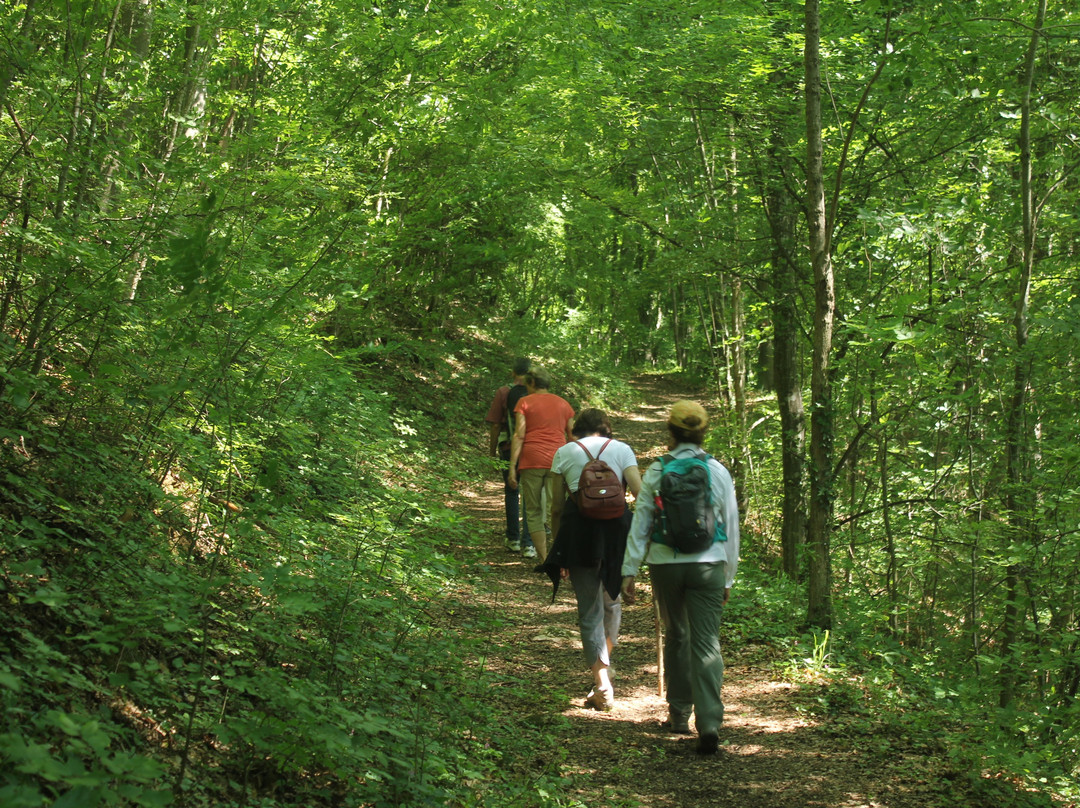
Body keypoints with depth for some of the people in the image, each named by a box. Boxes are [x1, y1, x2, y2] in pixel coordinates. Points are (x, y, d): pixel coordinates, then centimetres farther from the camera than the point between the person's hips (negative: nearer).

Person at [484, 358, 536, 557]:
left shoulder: (503, 393, -4)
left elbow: (495, 426, -4)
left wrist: (492, 452, 6)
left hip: (509, 450, 0)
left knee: (511, 492, 15)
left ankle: (514, 539, 19)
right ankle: (528, 543, -1)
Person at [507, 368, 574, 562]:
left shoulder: (525, 402, 4)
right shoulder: (563, 404, 15)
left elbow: (519, 436, -4)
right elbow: (572, 437, 15)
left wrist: (512, 467, -5)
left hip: (531, 461, -2)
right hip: (557, 462, 2)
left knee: (533, 511, 5)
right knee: (555, 511, 3)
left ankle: (544, 559, -1)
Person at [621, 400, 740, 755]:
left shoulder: (656, 473, -1)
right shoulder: (719, 473, 2)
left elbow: (640, 524, -2)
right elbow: (731, 529, 7)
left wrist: (629, 570, 3)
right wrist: (728, 578, 15)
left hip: (665, 564, 1)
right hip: (708, 565, -1)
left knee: (676, 636, 19)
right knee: (706, 643, -2)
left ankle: (679, 714, 27)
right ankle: (709, 722, -15)